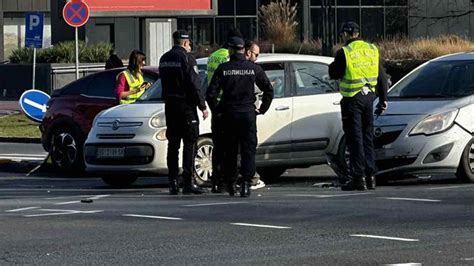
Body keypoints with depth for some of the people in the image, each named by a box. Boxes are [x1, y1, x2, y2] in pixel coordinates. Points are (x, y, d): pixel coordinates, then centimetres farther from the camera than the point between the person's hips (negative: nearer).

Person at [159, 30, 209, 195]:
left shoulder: (164, 59, 11)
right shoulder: (186, 58, -12)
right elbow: (194, 85, -15)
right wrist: (202, 107, -11)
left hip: (170, 105, 7)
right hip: (186, 105, -7)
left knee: (173, 144, 10)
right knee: (189, 144, -2)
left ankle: (173, 183, 8)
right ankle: (188, 183, -7)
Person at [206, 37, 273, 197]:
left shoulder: (223, 69, -2)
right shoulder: (254, 68, 0)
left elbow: (211, 93, -5)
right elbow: (269, 90, 2)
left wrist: (216, 108, 9)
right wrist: (262, 109, 11)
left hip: (229, 114, 0)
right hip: (248, 114, 0)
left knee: (230, 151, 11)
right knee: (248, 150, 1)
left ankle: (230, 184, 15)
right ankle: (245, 183, -13)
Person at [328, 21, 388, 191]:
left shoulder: (344, 53, -11)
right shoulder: (372, 50, 6)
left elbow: (333, 74, -4)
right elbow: (381, 77, 9)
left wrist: (336, 61, 13)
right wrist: (383, 100, 15)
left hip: (352, 100, -5)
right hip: (369, 97, 5)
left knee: (355, 139, -2)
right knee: (367, 138, 13)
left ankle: (358, 177, -5)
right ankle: (370, 176, 13)